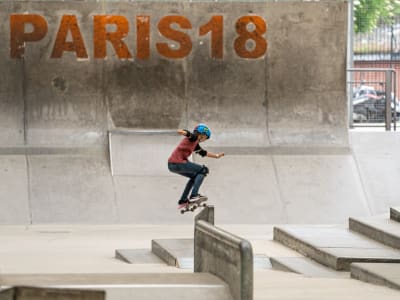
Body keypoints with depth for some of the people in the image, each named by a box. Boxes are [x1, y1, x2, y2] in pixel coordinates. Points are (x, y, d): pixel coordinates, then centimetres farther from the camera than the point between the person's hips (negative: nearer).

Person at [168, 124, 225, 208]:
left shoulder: (195, 144, 25)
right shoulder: (193, 137, -3)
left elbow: (204, 153, 41)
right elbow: (187, 133, -26)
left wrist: (217, 156, 48)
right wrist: (182, 132, -49)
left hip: (172, 165, 10)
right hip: (178, 163, -10)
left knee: (195, 176, 29)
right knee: (204, 170, 2)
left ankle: (182, 201, 28)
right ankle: (194, 195, -7)